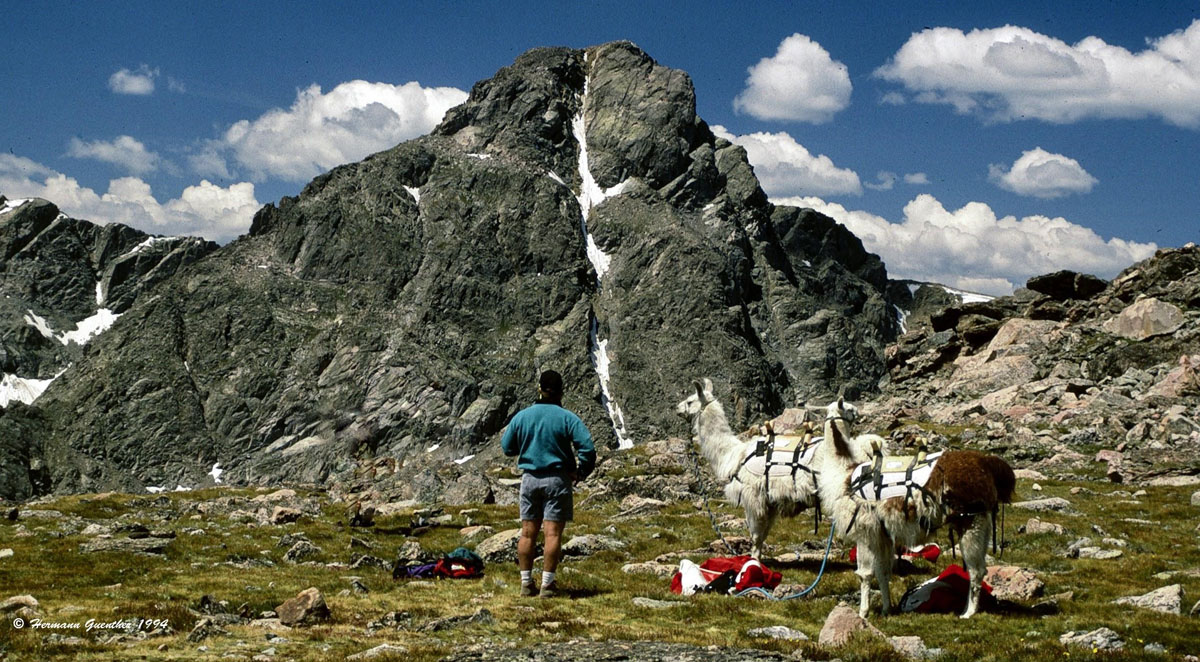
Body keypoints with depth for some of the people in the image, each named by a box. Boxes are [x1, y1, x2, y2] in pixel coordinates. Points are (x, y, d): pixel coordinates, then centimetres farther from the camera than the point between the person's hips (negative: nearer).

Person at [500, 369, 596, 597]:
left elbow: (507, 447, 11)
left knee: (528, 533, 9)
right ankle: (547, 584, -2)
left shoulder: (521, 416, 1)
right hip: (557, 479, -3)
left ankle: (526, 583, 12)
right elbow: (587, 448, -14)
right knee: (553, 533, -1)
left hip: (529, 479, 3)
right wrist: (581, 472, 0)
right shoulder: (567, 418, -8)